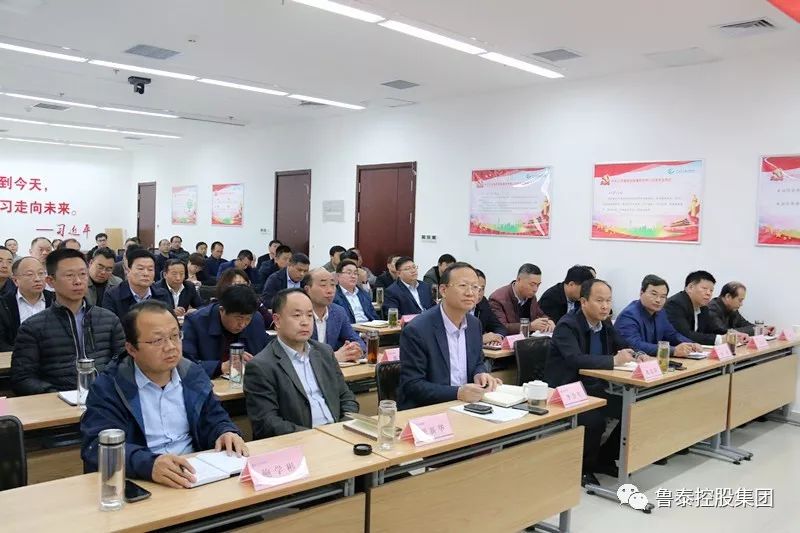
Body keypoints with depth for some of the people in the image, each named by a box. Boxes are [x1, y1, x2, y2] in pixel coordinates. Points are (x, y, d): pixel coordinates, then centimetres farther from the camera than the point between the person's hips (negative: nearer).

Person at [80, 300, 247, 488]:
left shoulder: (193, 375, 9)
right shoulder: (107, 387, -5)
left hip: (198, 478, 4)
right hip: (139, 485, -3)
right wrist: (149, 464, -34)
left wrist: (226, 433, -8)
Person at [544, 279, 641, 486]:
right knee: (594, 420, -30)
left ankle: (604, 459, 11)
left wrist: (638, 357, -8)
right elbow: (575, 359, -31)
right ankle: (584, 467, -3)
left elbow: (624, 347, 15)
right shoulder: (567, 326, -17)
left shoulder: (605, 325, 7)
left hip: (594, 390, 8)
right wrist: (614, 361, -31)